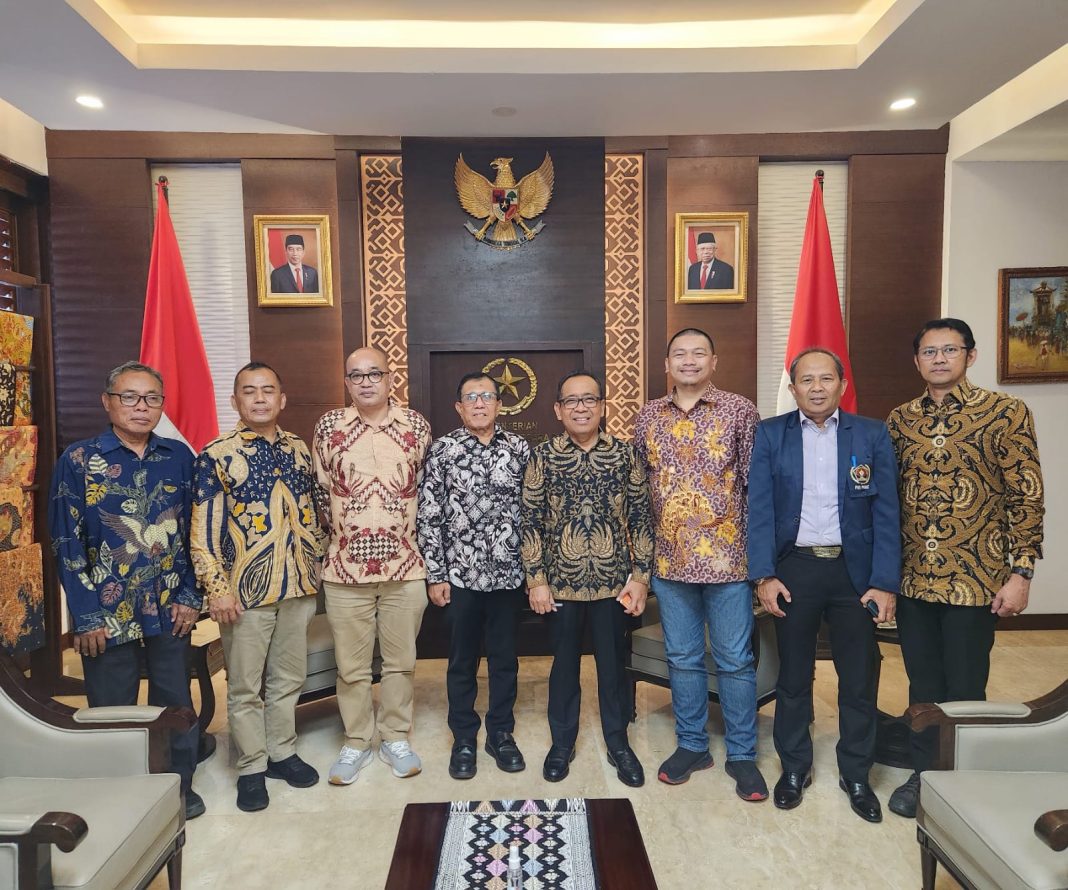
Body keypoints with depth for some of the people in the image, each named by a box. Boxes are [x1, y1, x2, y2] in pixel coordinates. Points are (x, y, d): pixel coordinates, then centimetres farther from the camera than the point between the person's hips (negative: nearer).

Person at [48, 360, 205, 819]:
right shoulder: (78, 460, -5)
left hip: (169, 608, 2)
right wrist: (86, 616, -9)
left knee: (176, 702, 12)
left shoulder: (179, 456, 2)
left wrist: (189, 596, 0)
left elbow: (193, 530, 5)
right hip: (107, 612, -2)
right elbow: (67, 543, -6)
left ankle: (180, 785, 32)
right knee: (112, 710, 11)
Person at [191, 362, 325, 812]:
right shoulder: (216, 455, -8)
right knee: (244, 686, 10)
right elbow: (203, 529, -9)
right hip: (246, 589, -4)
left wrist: (318, 567, 11)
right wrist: (216, 588, -13)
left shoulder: (299, 449, 6)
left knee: (289, 678, 17)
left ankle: (282, 752, 35)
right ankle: (251, 767, 27)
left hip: (299, 586, 4)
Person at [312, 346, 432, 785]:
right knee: (351, 665, 11)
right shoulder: (328, 426, 0)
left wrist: (415, 535, 9)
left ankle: (396, 738, 30)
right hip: (346, 567, 0)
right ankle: (355, 742, 30)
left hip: (405, 566, 0)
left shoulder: (416, 424, 0)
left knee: (400, 660, 13)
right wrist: (339, 533, 9)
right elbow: (319, 489, 8)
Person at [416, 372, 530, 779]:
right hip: (459, 574, -1)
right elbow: (429, 516, -3)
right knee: (462, 661, 12)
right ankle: (464, 739, 29)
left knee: (505, 658, 13)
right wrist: (435, 575, -5)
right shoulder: (442, 449, -3)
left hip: (508, 573, 2)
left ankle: (501, 734, 31)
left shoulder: (519, 448, 2)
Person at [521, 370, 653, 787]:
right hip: (561, 582, 0)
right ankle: (562, 742, 33)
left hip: (613, 581, 1)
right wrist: (536, 579, -6)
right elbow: (531, 521, -3)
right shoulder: (543, 456, -4)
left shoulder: (623, 454, -2)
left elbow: (640, 517, 0)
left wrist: (640, 576, -3)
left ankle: (618, 743, 32)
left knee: (613, 664, 14)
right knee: (564, 664, 15)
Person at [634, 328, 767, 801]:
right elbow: (638, 484, 11)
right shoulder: (648, 416, 7)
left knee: (735, 659, 8)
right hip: (670, 558, 3)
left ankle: (741, 754, 24)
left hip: (726, 556, -3)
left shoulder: (739, 410, -2)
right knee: (682, 659, 14)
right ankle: (691, 745, 30)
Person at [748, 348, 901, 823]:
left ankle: (856, 775, 30)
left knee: (859, 679, 10)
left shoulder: (872, 435, 1)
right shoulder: (770, 434, 0)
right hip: (794, 569, 0)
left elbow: (886, 513, -2)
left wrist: (884, 583, -8)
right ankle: (794, 767, 31)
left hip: (854, 570, 1)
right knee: (793, 675, 12)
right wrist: (764, 575, -10)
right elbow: (760, 508, -3)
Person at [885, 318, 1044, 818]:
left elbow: (1026, 497, -6)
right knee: (923, 686, 14)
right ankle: (924, 773, 31)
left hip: (974, 580, -3)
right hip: (913, 579, 4)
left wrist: (1020, 572, -10)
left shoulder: (1006, 413, -6)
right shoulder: (900, 420, 6)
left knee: (964, 691, 8)